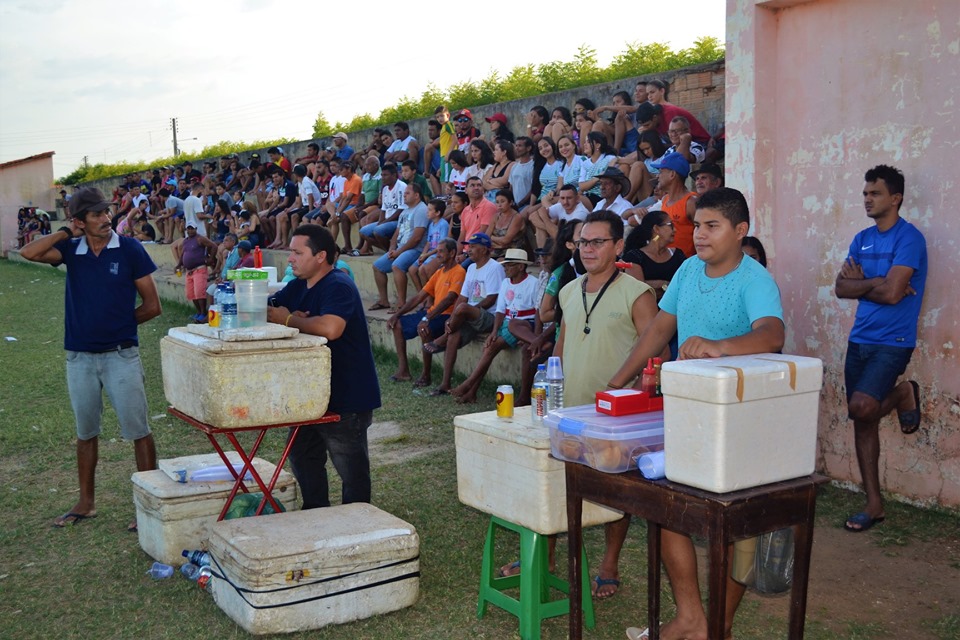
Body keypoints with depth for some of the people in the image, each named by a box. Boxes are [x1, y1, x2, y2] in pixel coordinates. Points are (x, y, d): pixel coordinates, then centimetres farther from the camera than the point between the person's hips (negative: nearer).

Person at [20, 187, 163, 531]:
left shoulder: (129, 250, -5)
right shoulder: (71, 249, 3)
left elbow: (152, 306, -2)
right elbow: (29, 253, -15)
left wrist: (118, 321, 0)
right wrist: (65, 232, -10)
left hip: (121, 354, -3)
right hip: (80, 357, 4)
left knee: (138, 431, -1)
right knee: (85, 433, 16)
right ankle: (86, 503, 29)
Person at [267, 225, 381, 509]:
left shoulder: (338, 286, -21)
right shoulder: (299, 286, 9)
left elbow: (330, 328, -38)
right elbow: (266, 309, 11)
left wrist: (288, 320, -22)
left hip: (347, 397, -10)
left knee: (352, 469, 3)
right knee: (303, 458, 23)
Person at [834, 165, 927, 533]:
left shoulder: (909, 238, -10)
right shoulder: (862, 239, 12)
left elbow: (892, 292, -20)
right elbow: (841, 288, 4)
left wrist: (861, 281, -3)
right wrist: (876, 284, -10)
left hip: (892, 341, -7)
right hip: (859, 339, 7)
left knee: (861, 407, -24)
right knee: (862, 421, 7)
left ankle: (904, 394, 9)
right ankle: (874, 503, 16)